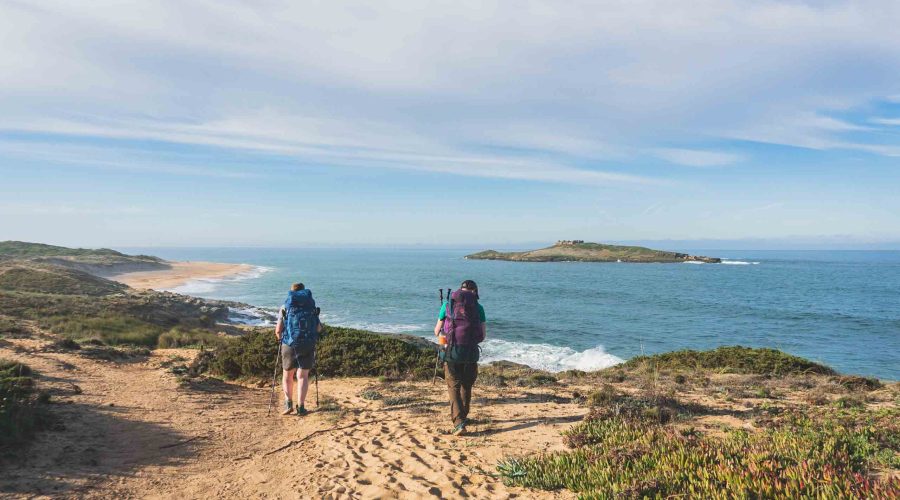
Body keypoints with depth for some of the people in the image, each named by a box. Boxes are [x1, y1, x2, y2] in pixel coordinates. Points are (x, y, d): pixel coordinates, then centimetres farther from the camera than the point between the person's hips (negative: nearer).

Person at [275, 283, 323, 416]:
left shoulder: (285, 307, 3)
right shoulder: (311, 306, 8)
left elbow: (278, 330, -2)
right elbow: (319, 328, 5)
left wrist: (280, 339, 20)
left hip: (289, 344, -1)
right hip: (308, 345, 1)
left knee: (287, 375, 15)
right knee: (303, 376, 9)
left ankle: (288, 404, 4)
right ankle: (300, 407, 3)